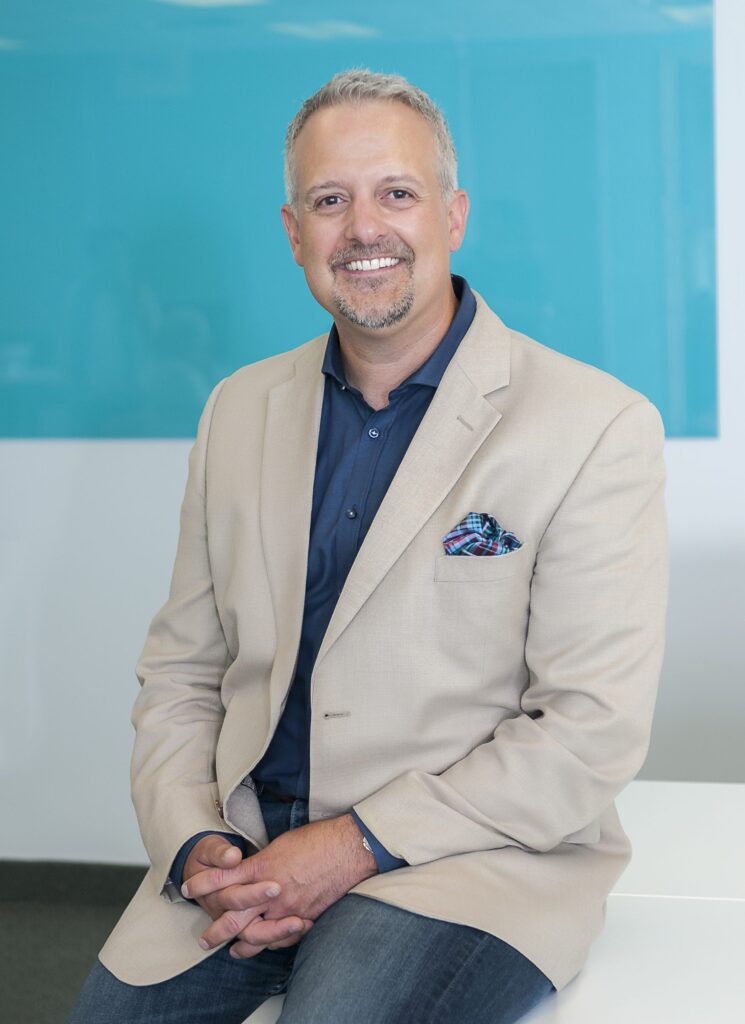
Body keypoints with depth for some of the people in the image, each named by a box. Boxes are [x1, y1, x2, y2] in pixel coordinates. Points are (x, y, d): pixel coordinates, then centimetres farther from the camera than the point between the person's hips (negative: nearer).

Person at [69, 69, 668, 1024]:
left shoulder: (597, 427, -7)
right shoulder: (240, 410, 11)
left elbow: (594, 730, -11)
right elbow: (180, 669, 13)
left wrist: (361, 844, -15)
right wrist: (194, 845, -5)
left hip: (469, 862, -5)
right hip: (246, 849, 5)